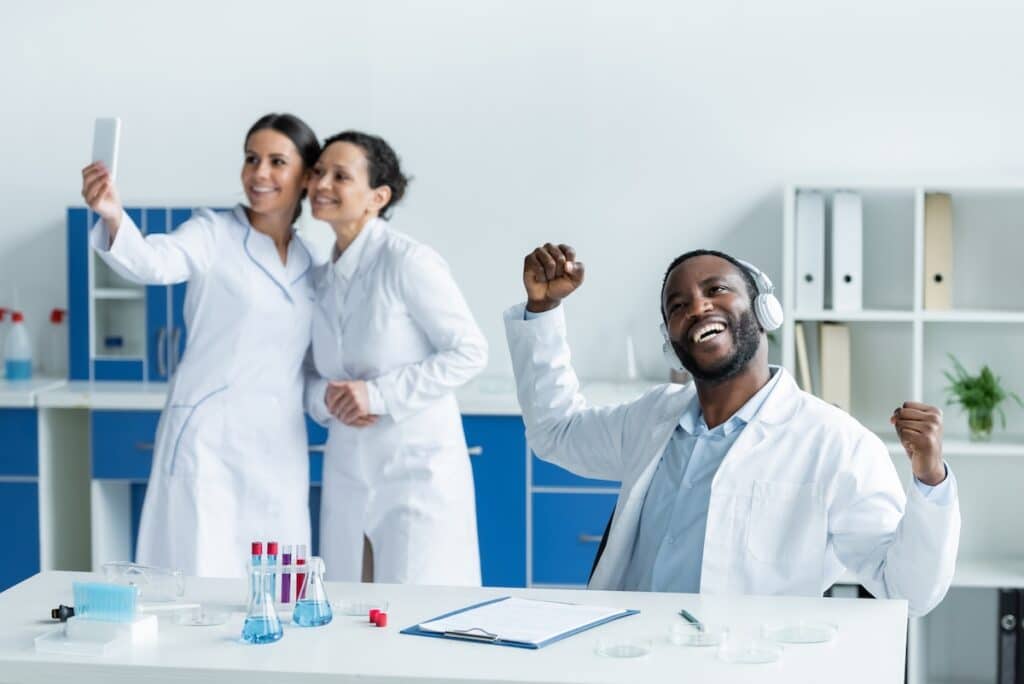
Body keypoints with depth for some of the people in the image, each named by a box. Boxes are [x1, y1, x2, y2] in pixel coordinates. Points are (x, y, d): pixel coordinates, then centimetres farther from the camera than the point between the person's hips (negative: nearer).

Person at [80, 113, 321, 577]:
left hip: (280, 447, 5)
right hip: (208, 437, -5)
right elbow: (151, 262, -25)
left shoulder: (311, 264, 12)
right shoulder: (214, 234, -3)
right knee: (199, 578, -6)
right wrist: (114, 219, -43)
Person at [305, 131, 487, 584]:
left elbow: (469, 352, -12)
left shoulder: (408, 262, -12)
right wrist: (326, 398, -8)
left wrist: (378, 394, -19)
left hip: (417, 467, -6)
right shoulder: (322, 277, 8)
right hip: (347, 474, 6)